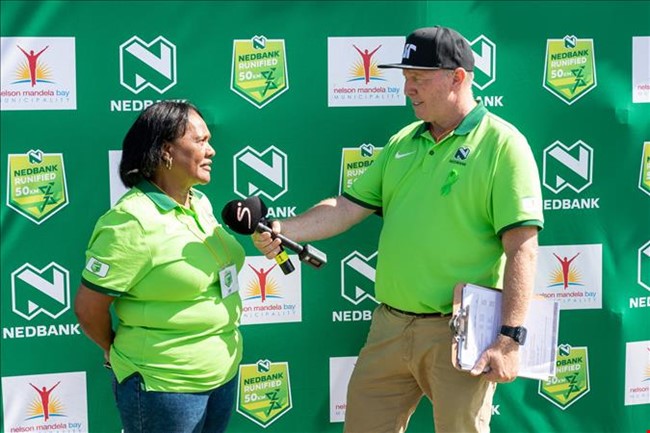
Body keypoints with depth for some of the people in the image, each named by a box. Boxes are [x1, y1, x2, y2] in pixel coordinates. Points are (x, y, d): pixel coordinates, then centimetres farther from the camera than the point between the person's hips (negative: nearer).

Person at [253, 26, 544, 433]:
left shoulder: (501, 145, -9)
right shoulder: (402, 142, 11)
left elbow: (522, 249, -15)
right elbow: (348, 207, 10)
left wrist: (510, 338, -21)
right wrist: (284, 229, -7)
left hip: (459, 333, -6)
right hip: (389, 326, 6)